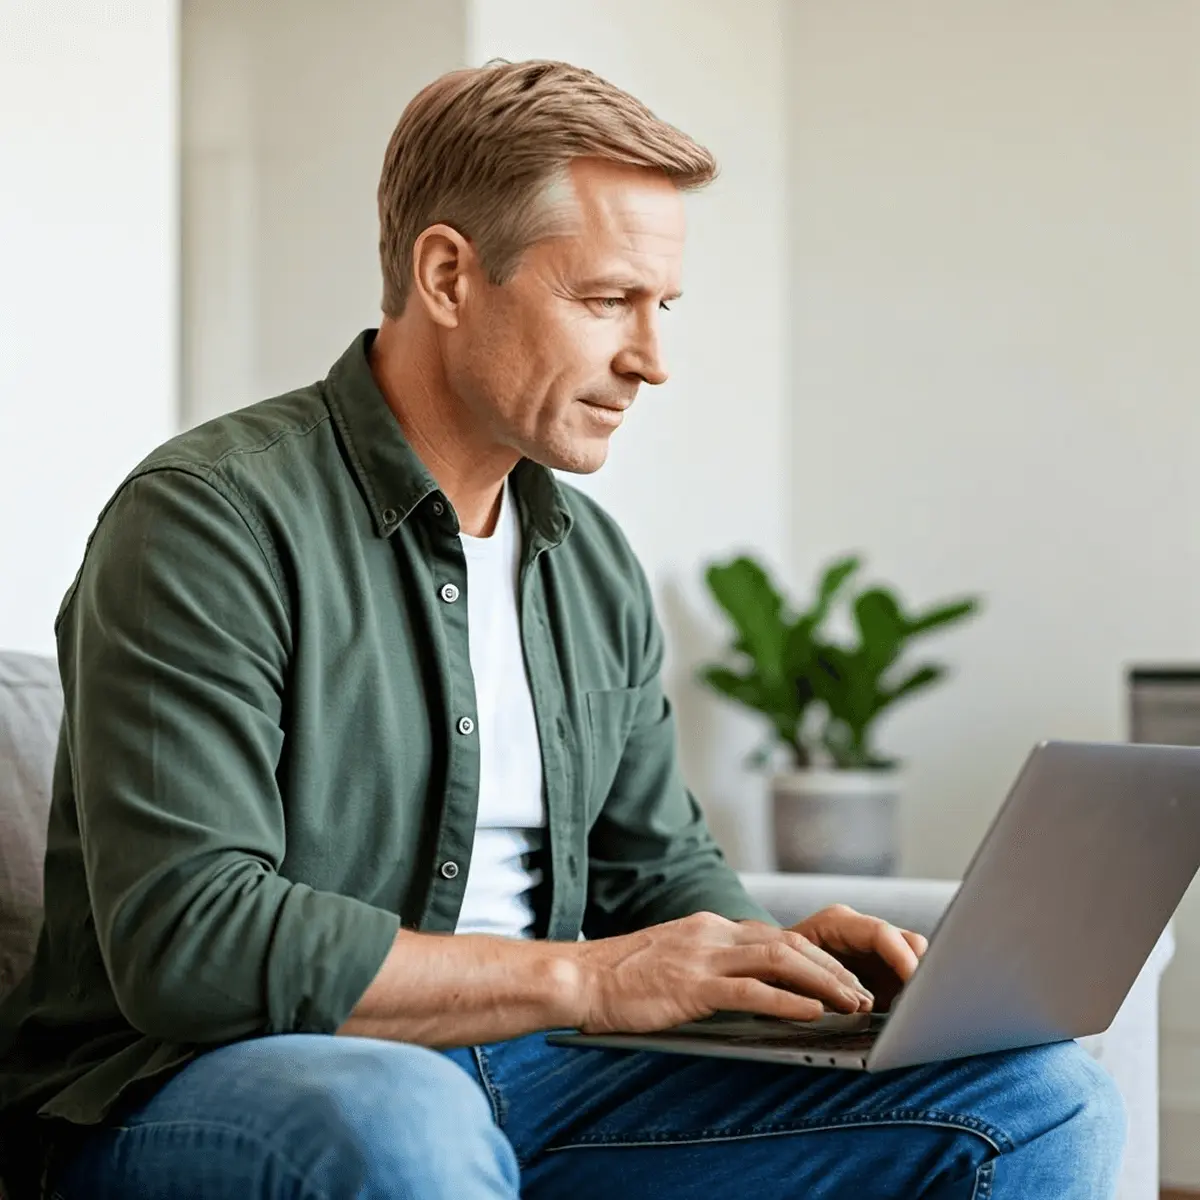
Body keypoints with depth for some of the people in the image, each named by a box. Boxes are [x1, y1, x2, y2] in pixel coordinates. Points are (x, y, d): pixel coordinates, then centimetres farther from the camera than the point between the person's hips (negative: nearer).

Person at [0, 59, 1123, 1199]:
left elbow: (659, 869, 23)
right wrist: (586, 977, -20)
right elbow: (183, 936, -22)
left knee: (1040, 1097, -5)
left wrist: (771, 954, -1)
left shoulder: (595, 563, 13)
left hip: (533, 1074, 7)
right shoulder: (210, 519, -11)